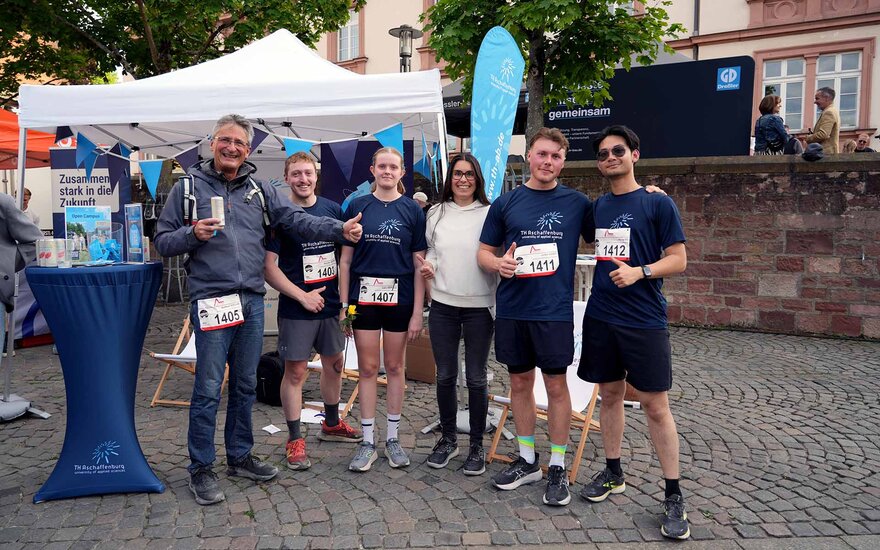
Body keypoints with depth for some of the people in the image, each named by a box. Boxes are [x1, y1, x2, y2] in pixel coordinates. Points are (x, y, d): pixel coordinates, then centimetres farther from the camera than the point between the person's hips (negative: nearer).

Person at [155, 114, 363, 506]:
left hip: (252, 300, 4)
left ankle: (240, 456, 28)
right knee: (208, 388, -2)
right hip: (211, 299, -4)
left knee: (245, 385, 13)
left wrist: (340, 230, -11)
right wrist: (193, 234, -16)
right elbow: (163, 242, 3)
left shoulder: (260, 191, 12)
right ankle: (201, 468, 13)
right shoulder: (188, 187, 3)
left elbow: (296, 220, 2)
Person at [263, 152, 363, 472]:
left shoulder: (332, 209, 4)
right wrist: (302, 296, -15)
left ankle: (331, 424, 36)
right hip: (296, 308, -5)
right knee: (296, 372, 0)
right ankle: (295, 440, 14)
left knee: (334, 364, 16)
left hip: (331, 303, 5)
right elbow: (269, 267, -10)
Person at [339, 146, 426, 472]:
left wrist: (417, 312, -5)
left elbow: (419, 264, 0)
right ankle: (368, 442, 17)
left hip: (399, 298, 0)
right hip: (364, 298, 0)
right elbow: (346, 259, 4)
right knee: (367, 369, 6)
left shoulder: (412, 210, 1)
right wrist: (343, 304, -2)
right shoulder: (357, 207, 3)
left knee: (394, 367, 10)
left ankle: (393, 438, 23)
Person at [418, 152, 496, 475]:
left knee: (476, 378, 5)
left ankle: (477, 445, 20)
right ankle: (448, 438, 28)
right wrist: (426, 267, -4)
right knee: (445, 376, 10)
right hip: (443, 305, 3)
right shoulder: (436, 213, 7)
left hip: (480, 306, -2)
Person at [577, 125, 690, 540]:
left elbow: (678, 259, -6)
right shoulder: (596, 206, 11)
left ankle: (673, 496, 11)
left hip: (644, 320, -5)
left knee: (655, 405, -1)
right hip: (601, 316, 5)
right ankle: (612, 473, 30)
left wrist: (640, 272, -21)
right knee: (609, 395, 14)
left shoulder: (657, 203, -5)